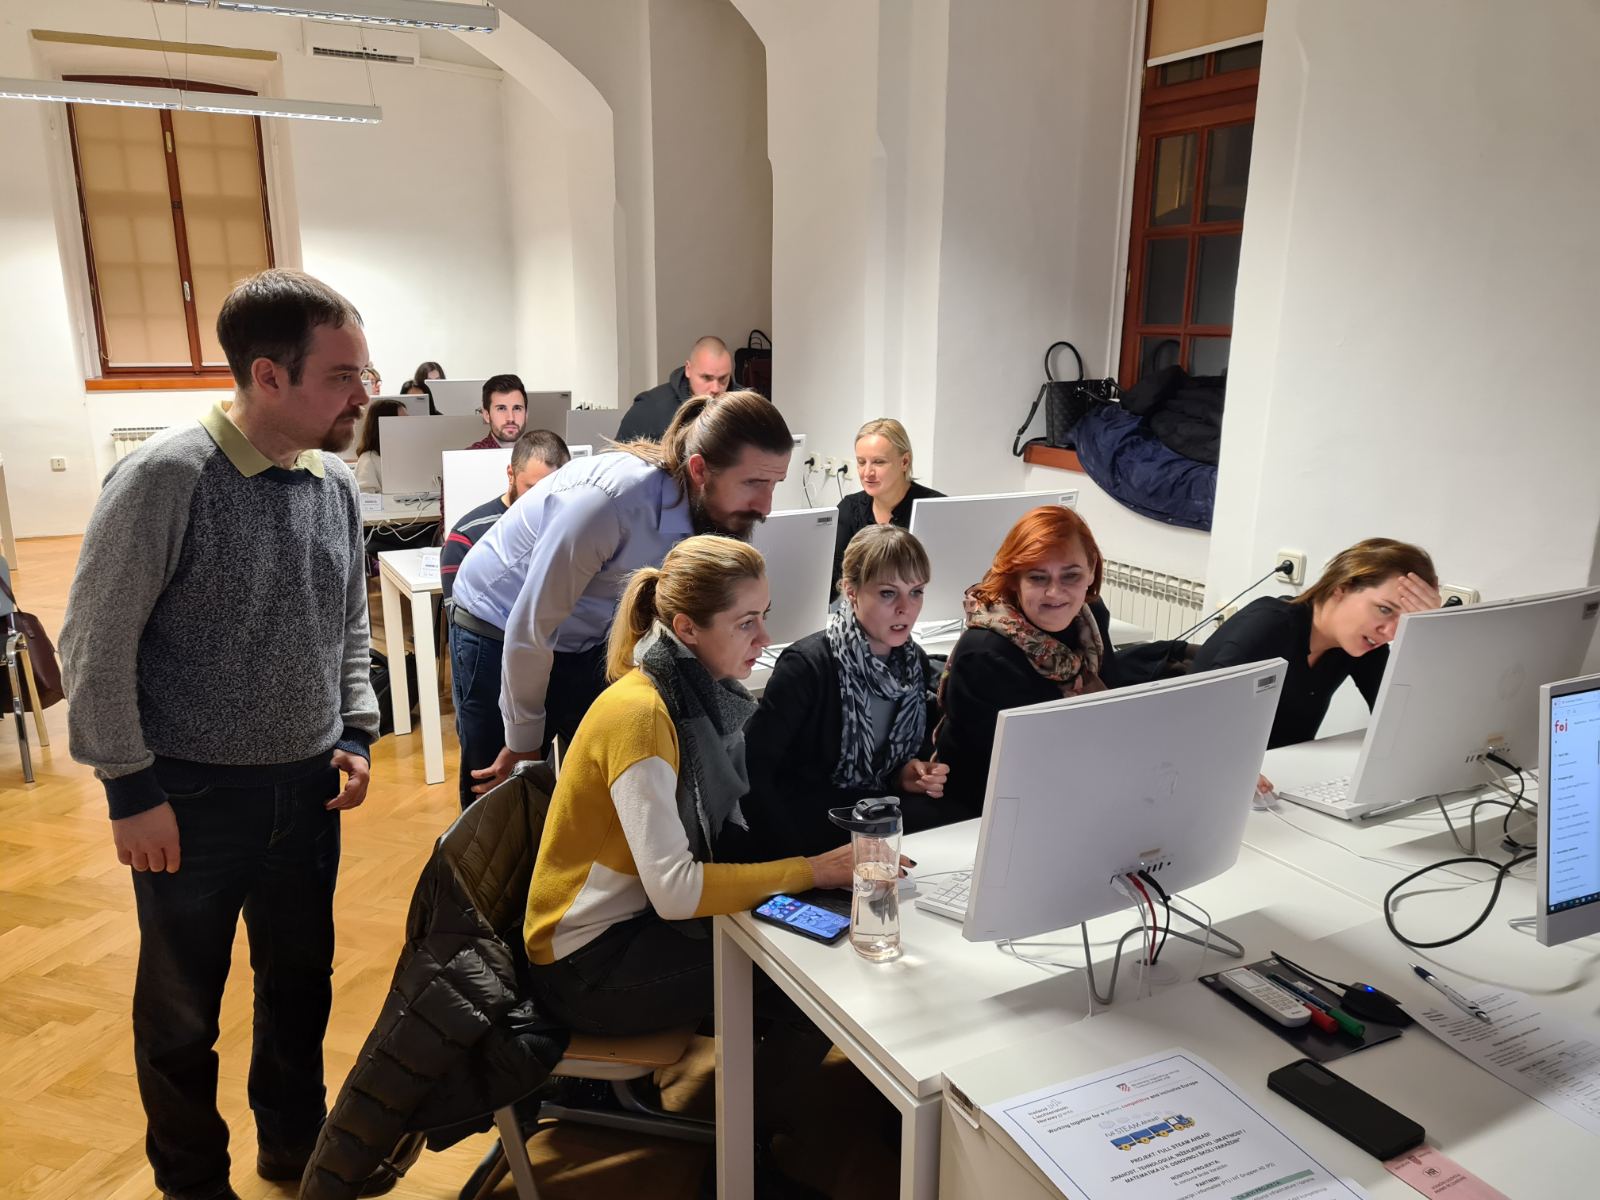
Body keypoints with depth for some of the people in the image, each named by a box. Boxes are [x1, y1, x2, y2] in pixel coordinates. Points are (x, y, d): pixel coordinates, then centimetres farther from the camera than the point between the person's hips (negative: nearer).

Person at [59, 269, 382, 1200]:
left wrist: (356, 733, 3)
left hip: (308, 788, 5)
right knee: (181, 1009, 15)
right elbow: (97, 645, -13)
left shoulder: (337, 484, 0)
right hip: (193, 797, -5)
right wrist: (132, 790, -12)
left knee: (302, 981, 19)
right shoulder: (164, 479, -17)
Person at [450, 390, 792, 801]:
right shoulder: (608, 500, -35)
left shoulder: (712, 512, -15)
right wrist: (524, 740, -14)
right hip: (503, 632, -5)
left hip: (586, 639, 6)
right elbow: (529, 629, -26)